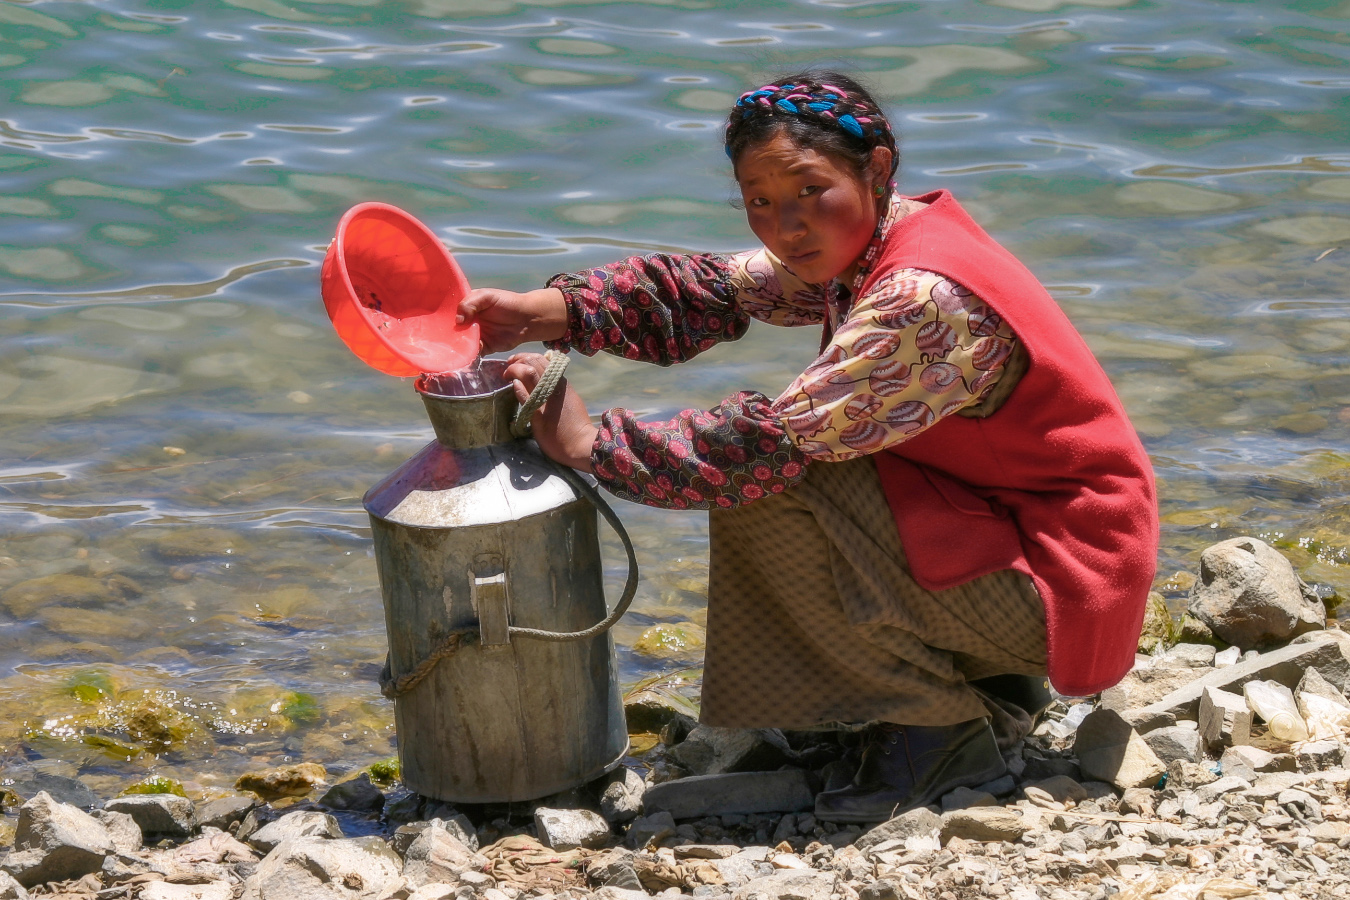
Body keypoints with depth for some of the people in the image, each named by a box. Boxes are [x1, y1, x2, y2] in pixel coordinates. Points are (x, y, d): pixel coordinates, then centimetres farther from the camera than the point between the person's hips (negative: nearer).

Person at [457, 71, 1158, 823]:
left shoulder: (926, 301, -27)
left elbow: (774, 441, -29)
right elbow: (712, 292, 0)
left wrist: (591, 444, -21)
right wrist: (537, 314, -13)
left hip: (1061, 580, -10)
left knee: (767, 491, -19)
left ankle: (943, 728, -6)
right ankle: (974, 685, 11)